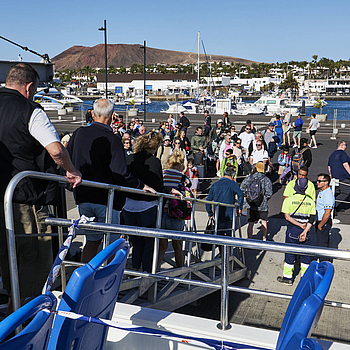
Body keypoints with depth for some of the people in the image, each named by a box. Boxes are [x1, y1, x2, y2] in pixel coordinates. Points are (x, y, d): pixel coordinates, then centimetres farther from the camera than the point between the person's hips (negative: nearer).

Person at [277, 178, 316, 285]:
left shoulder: (288, 200, -8)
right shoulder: (310, 201, 1)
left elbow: (287, 216, -14)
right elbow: (312, 219, -5)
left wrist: (300, 225, -12)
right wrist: (305, 231, -10)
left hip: (292, 230, -3)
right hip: (305, 231, 3)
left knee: (289, 253, 7)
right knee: (305, 253, 13)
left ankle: (287, 277, 15)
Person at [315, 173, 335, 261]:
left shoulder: (328, 194, -23)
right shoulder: (321, 192, 10)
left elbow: (327, 213, -24)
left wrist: (320, 225, -17)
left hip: (324, 222, -10)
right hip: (319, 221, 10)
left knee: (322, 245, -3)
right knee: (325, 244, 20)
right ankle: (327, 262, 32)